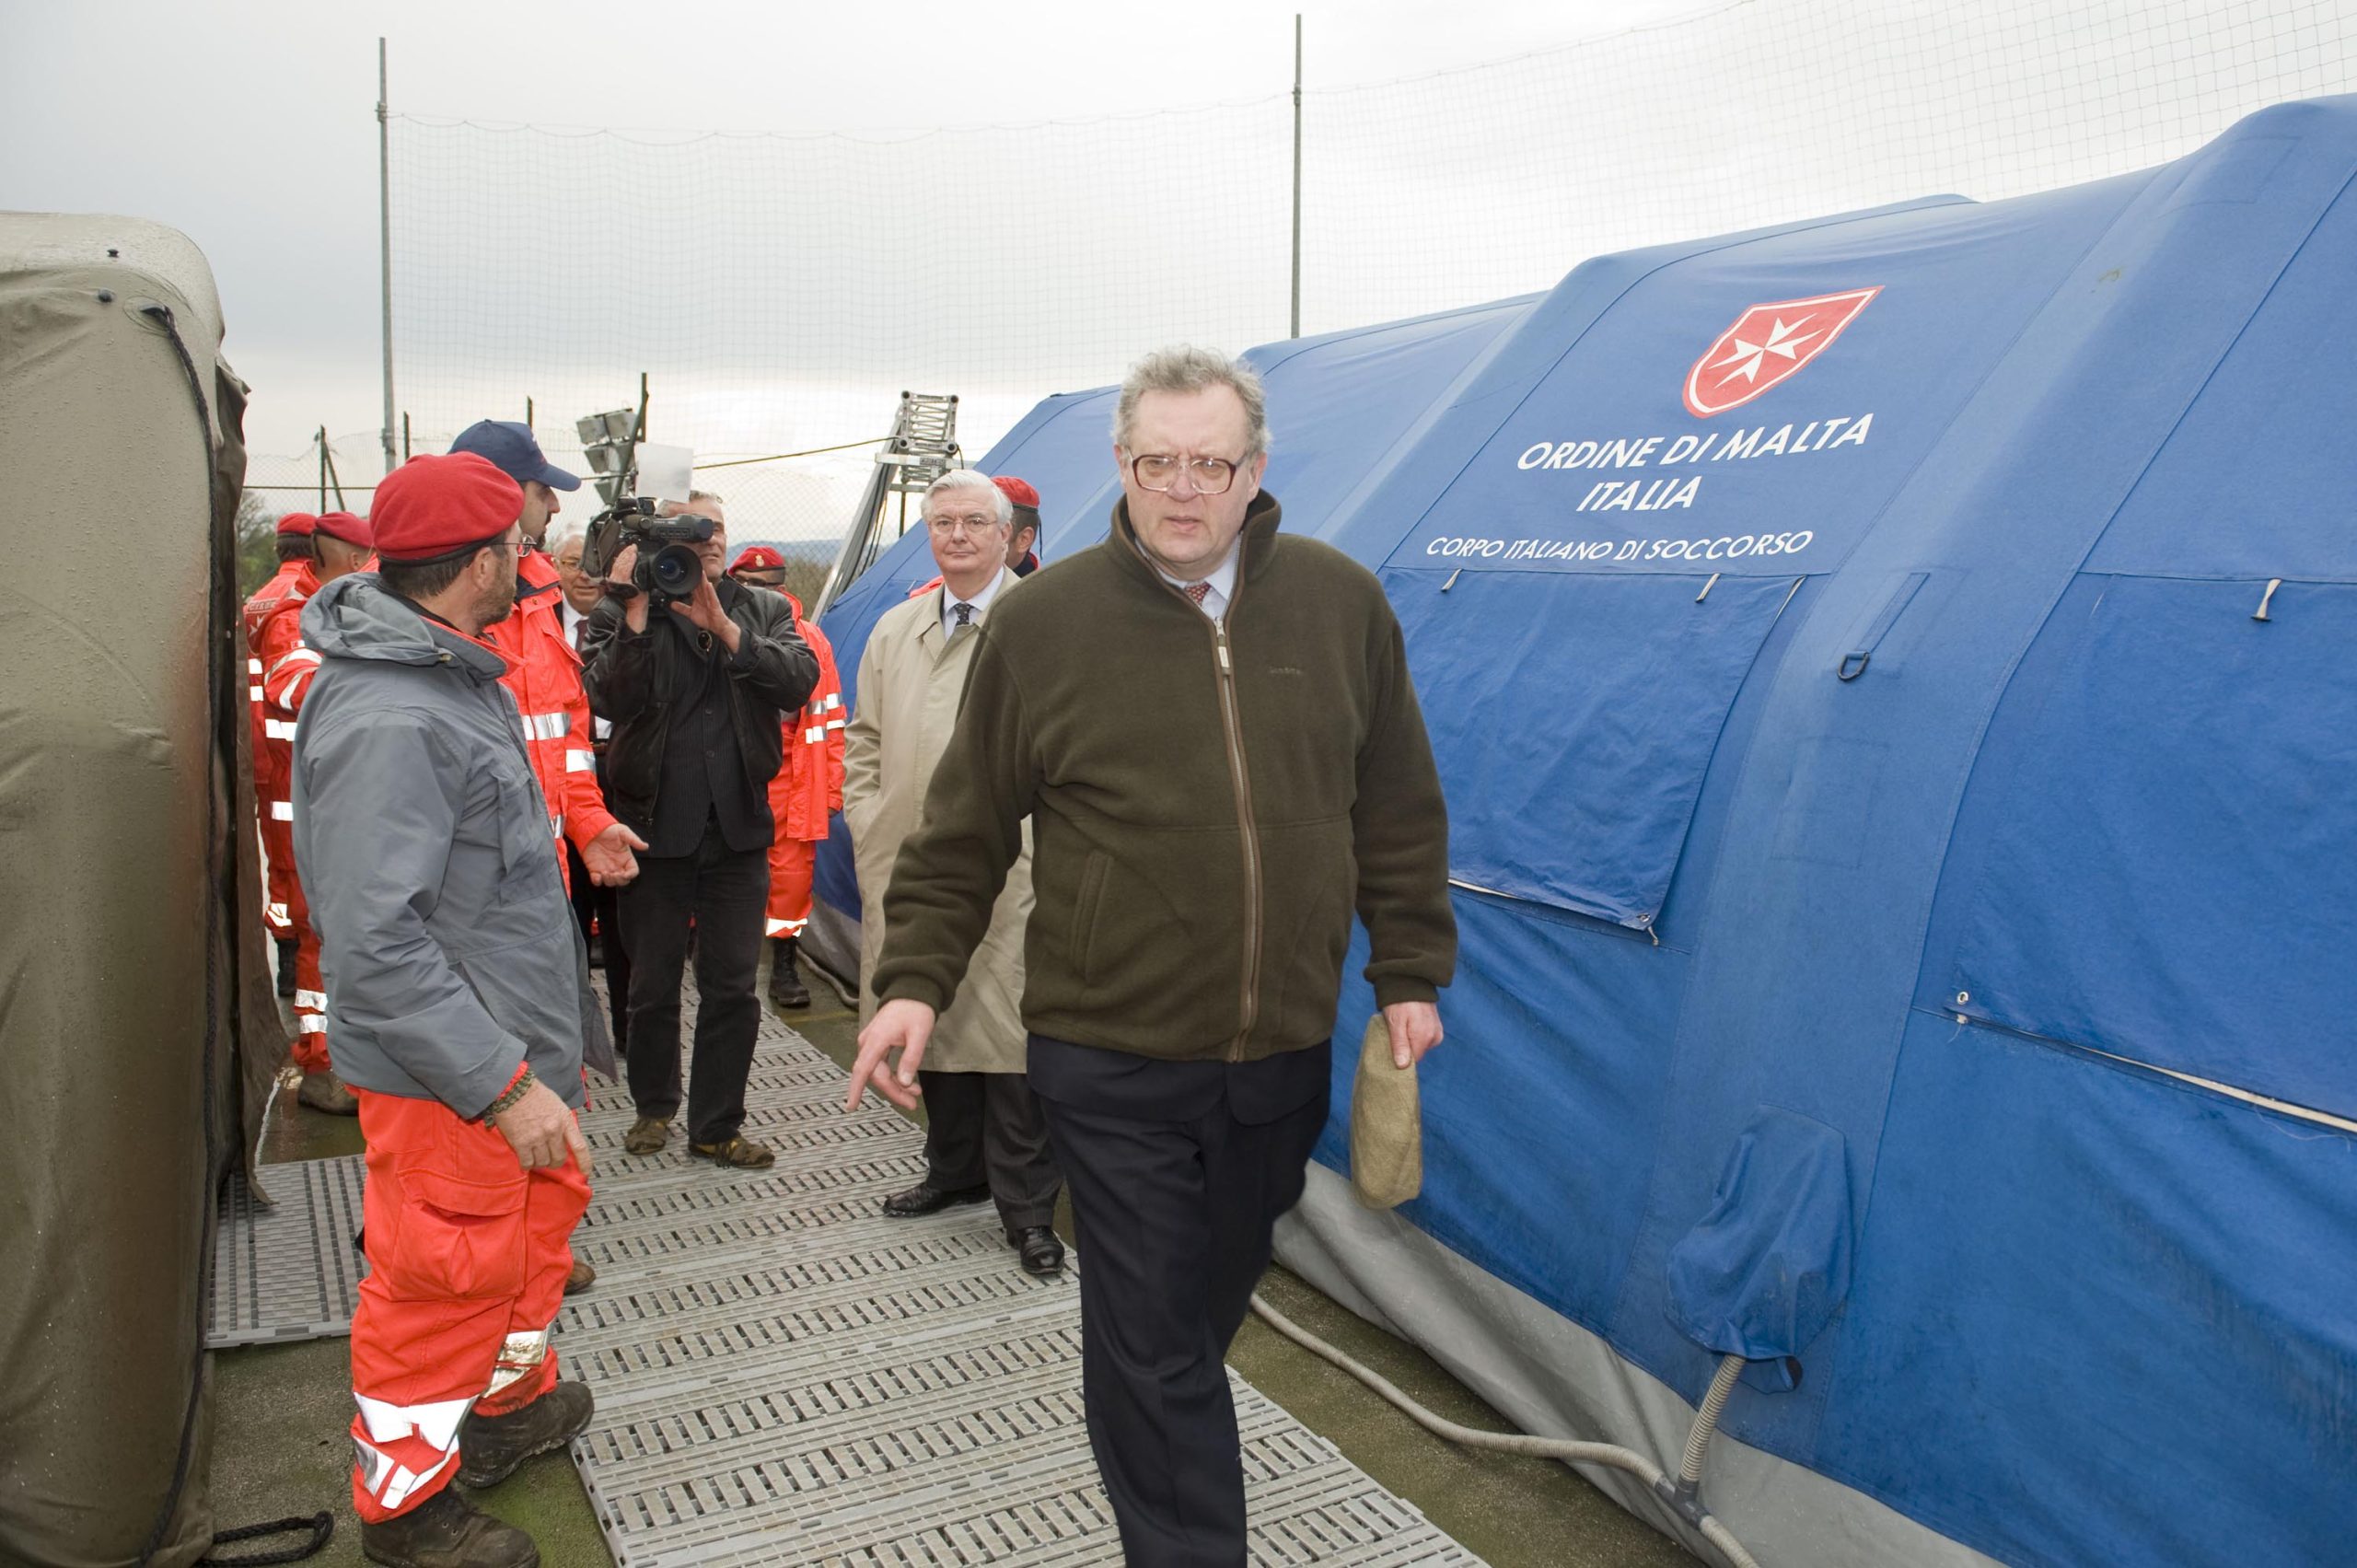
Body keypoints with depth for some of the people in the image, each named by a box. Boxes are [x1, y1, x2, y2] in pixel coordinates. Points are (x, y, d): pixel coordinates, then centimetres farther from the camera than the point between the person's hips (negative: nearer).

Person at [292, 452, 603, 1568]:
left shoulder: (452, 672, 6)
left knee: (538, 1218, 25)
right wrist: (506, 1080, -28)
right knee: (444, 1279, 6)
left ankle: (511, 1402, 48)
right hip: (447, 1077, -10)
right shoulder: (388, 720, -28)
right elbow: (375, 942, -31)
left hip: (521, 1038, 10)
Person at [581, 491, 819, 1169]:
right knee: (653, 981, 12)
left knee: (733, 986, 5)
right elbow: (610, 698, -17)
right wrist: (637, 612, -21)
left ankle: (717, 1125, 18)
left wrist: (725, 629, -20)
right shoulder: (621, 614, -1)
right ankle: (653, 1106, 32)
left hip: (738, 825, 2)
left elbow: (800, 680, -11)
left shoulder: (764, 609, 7)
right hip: (656, 825, -2)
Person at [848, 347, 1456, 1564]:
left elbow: (1399, 815, 8)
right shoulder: (1043, 620, -7)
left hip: (1284, 1054, 4)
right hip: (1113, 1060, -3)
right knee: (1149, 1340, 2)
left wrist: (1409, 972, 8)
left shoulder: (1341, 604, 0)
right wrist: (915, 979, -5)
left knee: (1210, 1308, 24)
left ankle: (1150, 1451, 52)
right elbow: (964, 831, 1)